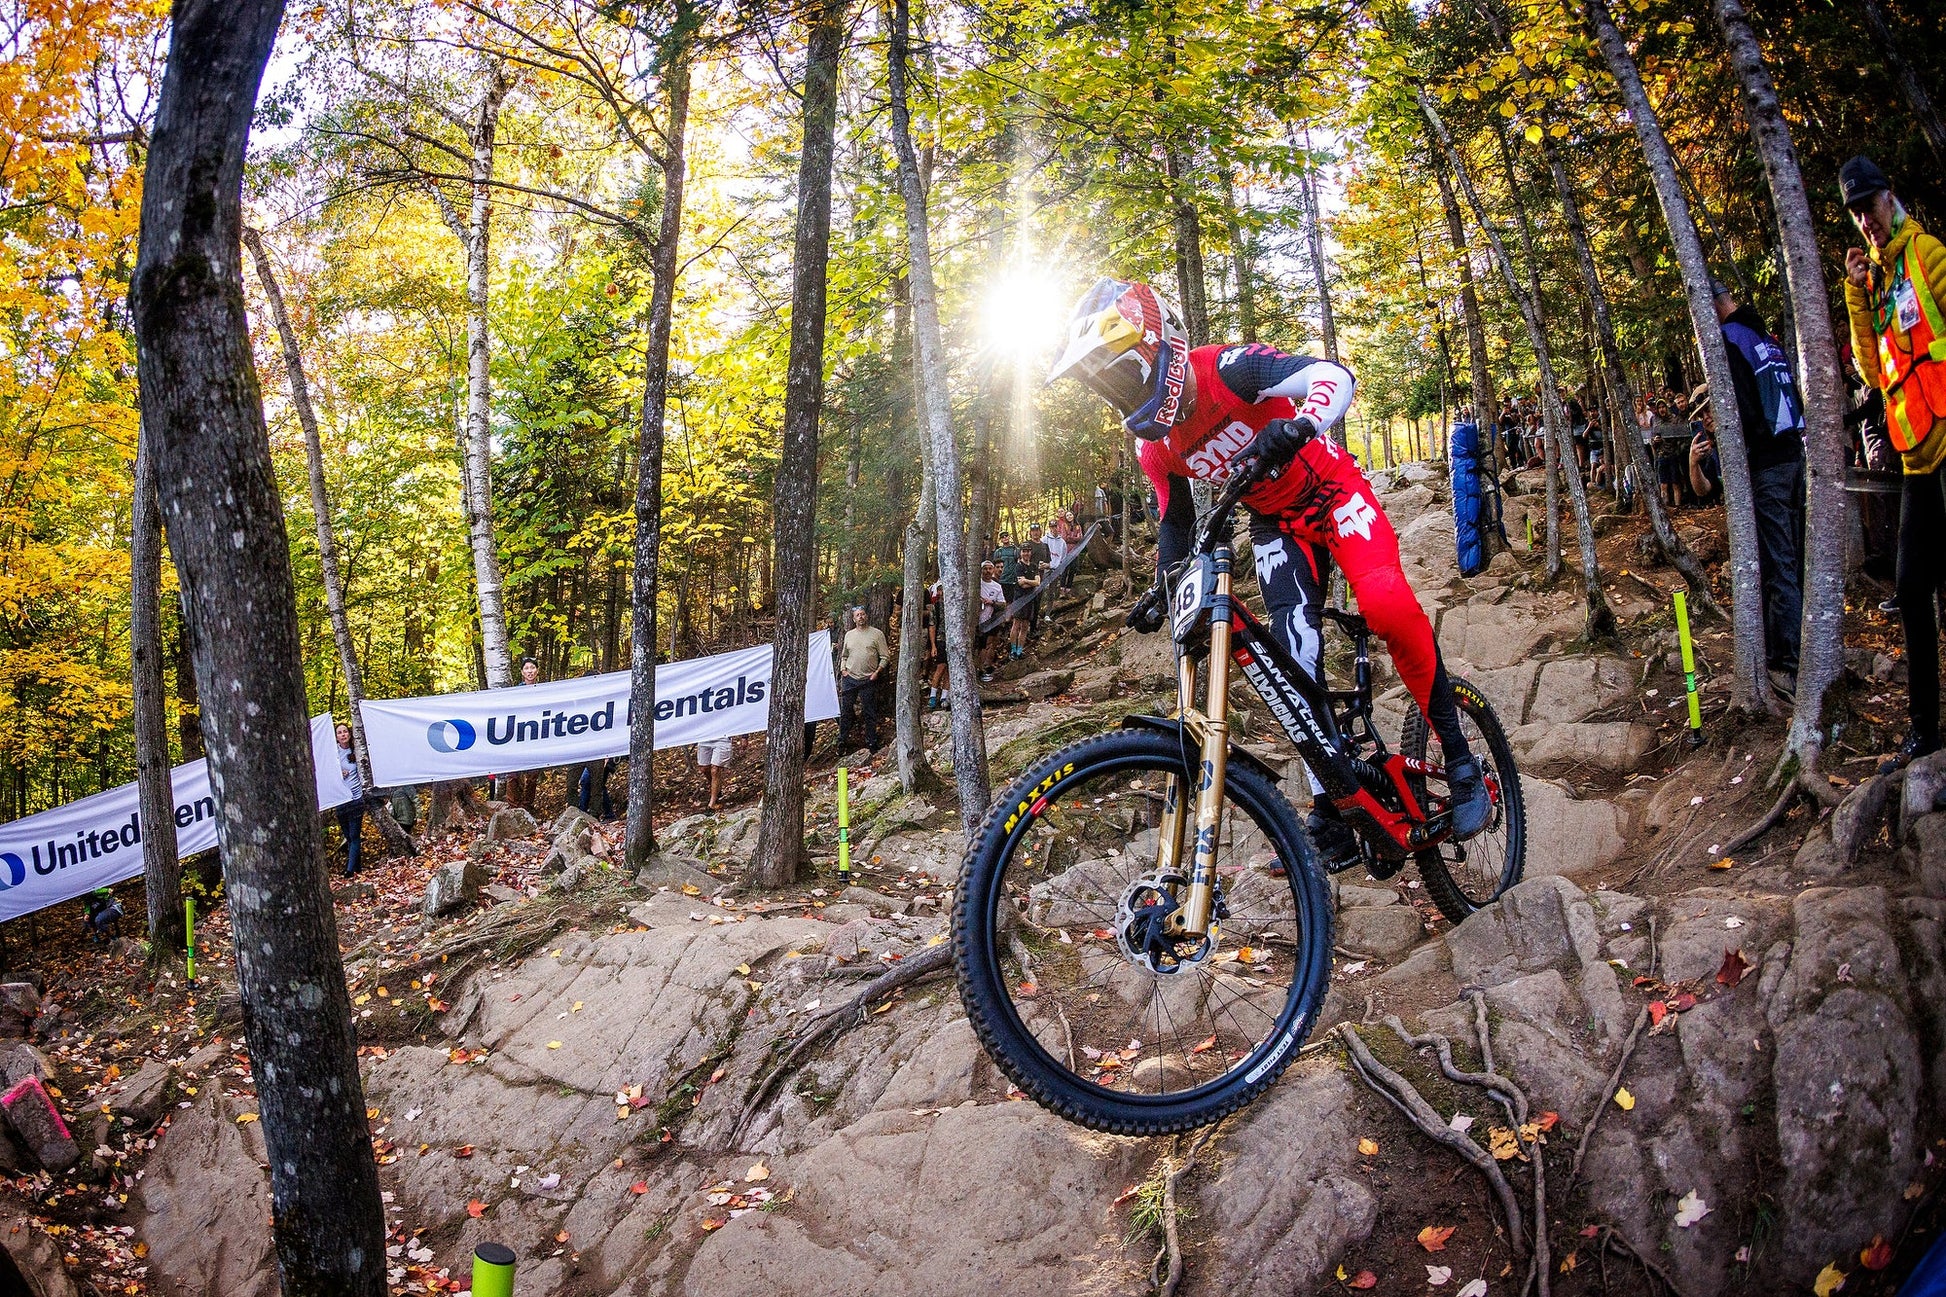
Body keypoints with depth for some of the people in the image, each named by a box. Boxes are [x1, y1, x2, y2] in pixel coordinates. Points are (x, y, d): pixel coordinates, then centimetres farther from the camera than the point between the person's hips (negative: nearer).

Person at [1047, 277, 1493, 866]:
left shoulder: (1226, 367, -24)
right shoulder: (1154, 445, -6)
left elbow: (1335, 376, -36)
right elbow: (1175, 521, 9)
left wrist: (1299, 425, -56)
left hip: (1333, 491, -5)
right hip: (1276, 525, 5)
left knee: (1389, 607, -29)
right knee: (1294, 656, -10)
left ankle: (1458, 756, -12)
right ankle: (1332, 812, -3)